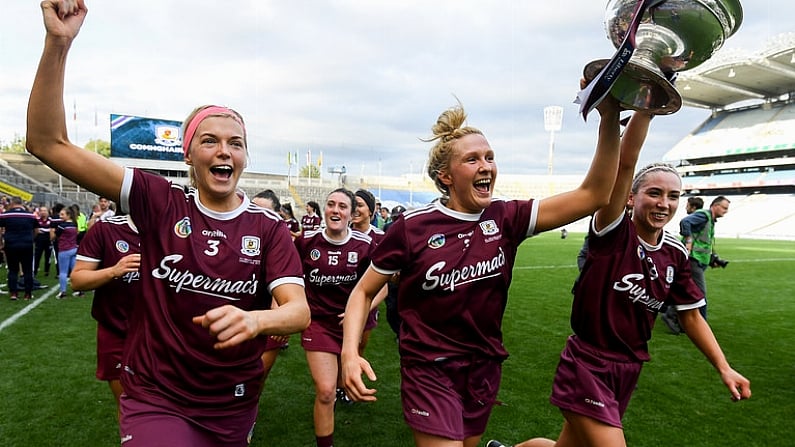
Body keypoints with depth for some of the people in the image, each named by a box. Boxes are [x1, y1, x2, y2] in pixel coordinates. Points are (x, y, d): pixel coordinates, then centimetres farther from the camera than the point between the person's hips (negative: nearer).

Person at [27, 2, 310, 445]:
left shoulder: (268, 227, -8)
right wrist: (58, 43, -22)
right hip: (156, 399, -1)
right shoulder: (161, 201, -8)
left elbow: (299, 309, -17)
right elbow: (49, 144, -11)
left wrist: (254, 320, -40)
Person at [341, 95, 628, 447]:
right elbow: (364, 291, -5)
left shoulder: (506, 219, -6)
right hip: (430, 370, -4)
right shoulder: (412, 227, -15)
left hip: (484, 368, 5)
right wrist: (350, 352, -21)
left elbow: (593, 195, -14)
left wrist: (609, 119, -25)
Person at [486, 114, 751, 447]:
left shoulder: (675, 254, 2)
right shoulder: (614, 233, -14)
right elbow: (623, 165, -28)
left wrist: (724, 368, 7)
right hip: (587, 366, -6)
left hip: (628, 371, 6)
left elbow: (691, 317, 13)